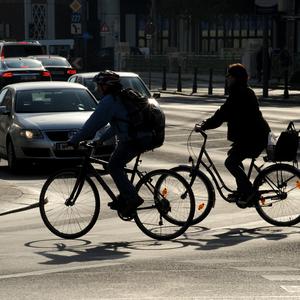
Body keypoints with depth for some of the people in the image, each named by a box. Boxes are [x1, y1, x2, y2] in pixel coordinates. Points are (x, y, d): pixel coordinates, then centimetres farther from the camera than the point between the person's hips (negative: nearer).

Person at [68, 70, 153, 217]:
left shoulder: (109, 101, -9)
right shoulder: (122, 97, 22)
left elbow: (93, 122, -12)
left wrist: (74, 140, -7)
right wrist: (101, 139, 34)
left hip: (133, 140, -10)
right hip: (144, 138, 10)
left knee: (114, 167, -3)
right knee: (117, 165, 20)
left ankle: (132, 198, -9)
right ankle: (123, 199, 21)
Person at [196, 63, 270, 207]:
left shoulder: (239, 94, -16)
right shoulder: (245, 92, 17)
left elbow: (223, 114, -20)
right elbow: (226, 113, 23)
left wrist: (204, 126, -15)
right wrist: (207, 122, 17)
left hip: (253, 137, -11)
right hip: (254, 135, 11)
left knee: (231, 162, -11)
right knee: (234, 159, 22)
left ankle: (248, 191, -9)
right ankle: (242, 191, 25)